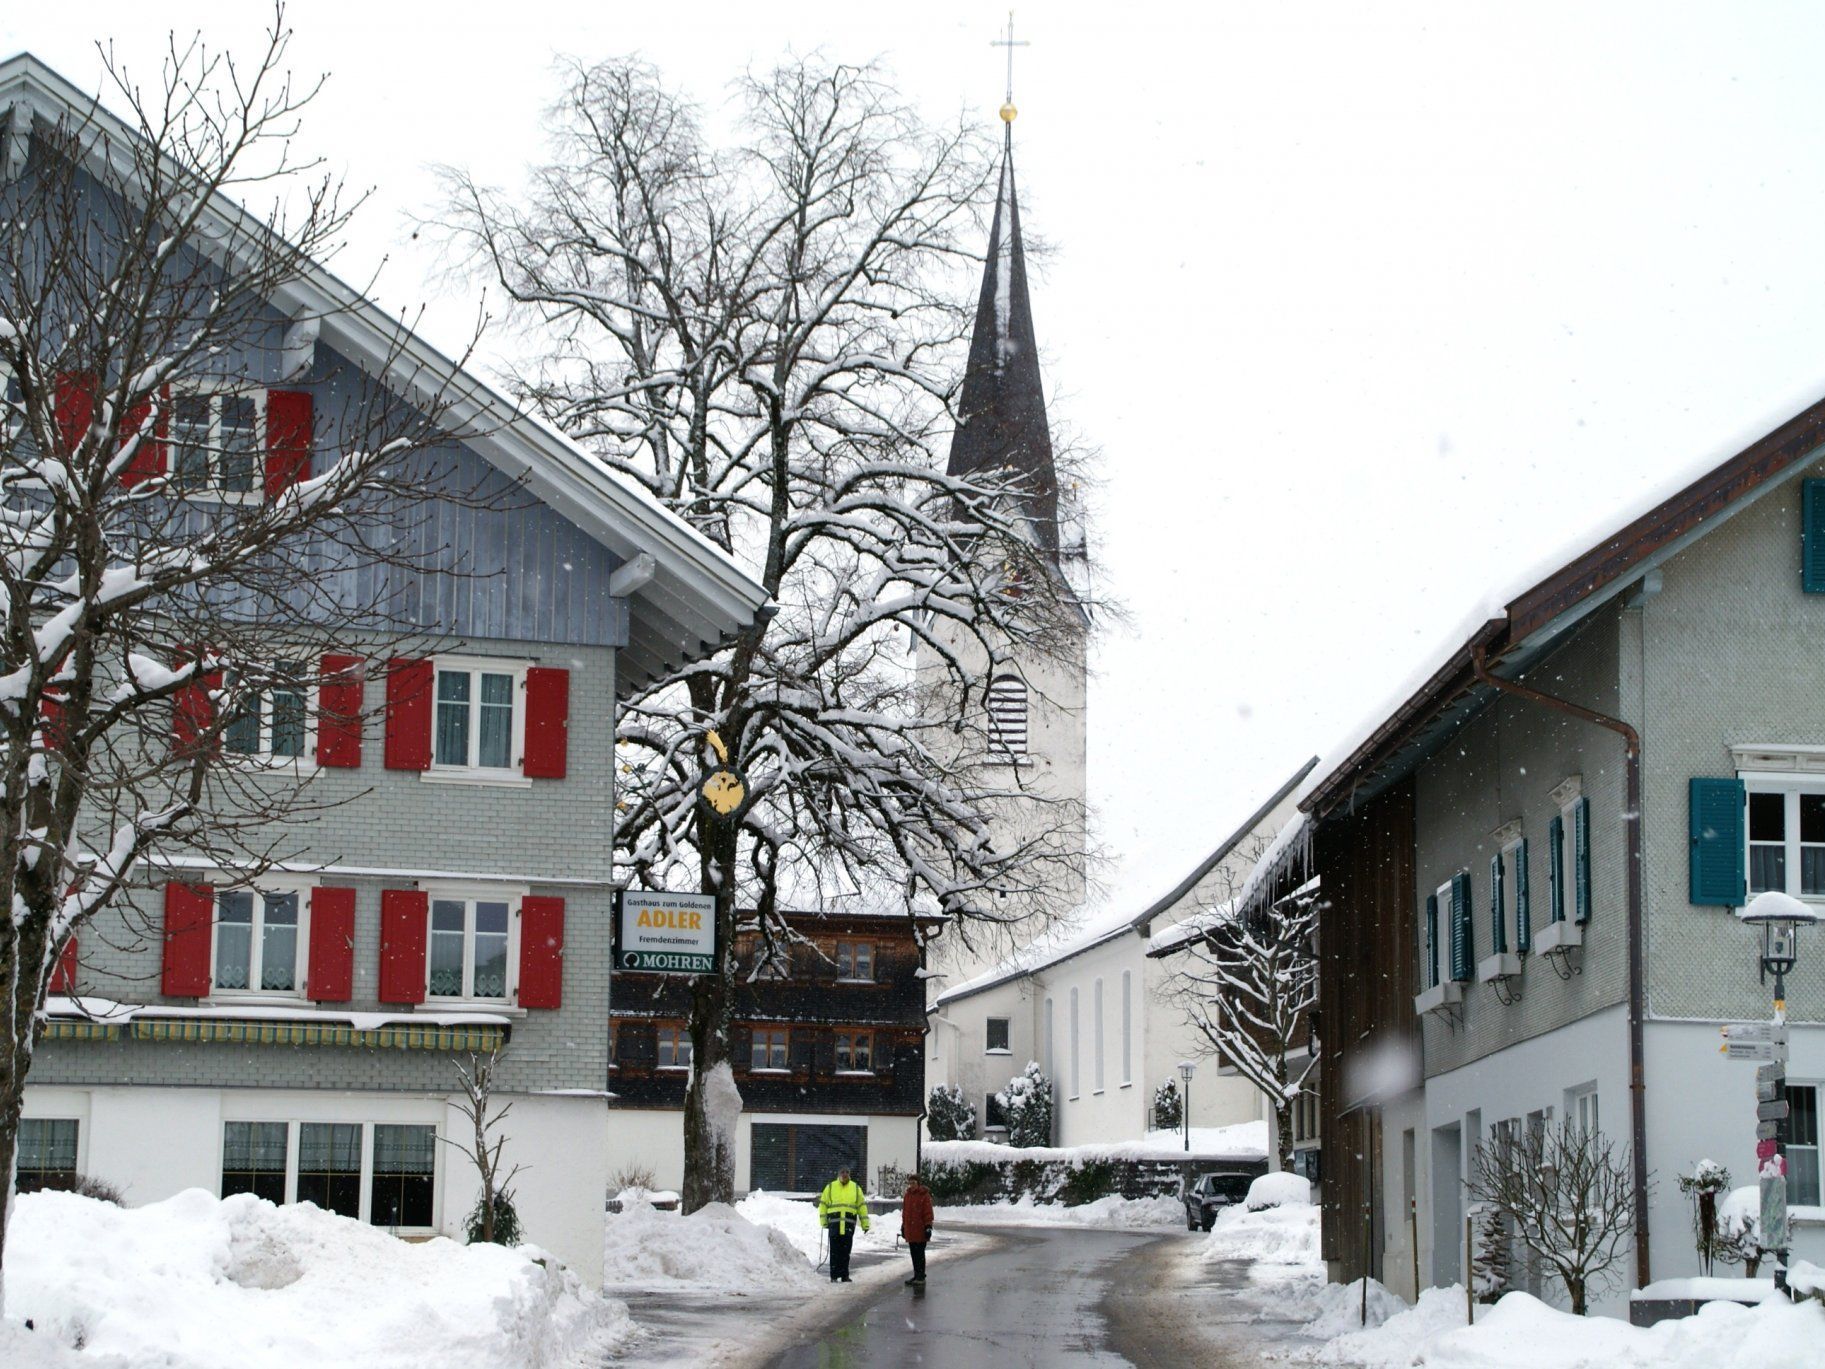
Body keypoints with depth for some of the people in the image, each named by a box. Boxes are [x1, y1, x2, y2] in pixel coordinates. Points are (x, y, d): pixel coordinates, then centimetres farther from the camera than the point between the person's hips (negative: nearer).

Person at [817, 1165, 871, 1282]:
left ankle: (844, 1276, 10)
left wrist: (865, 1223, 8)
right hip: (834, 1223, -1)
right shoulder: (830, 1187, 8)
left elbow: (862, 1206, 13)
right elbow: (823, 1205, 8)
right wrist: (824, 1221, 0)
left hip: (849, 1224, 1)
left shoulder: (856, 1188, 12)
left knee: (846, 1251, 4)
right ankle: (834, 1276, 1)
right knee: (835, 1251, -2)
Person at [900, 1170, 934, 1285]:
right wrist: (903, 1227, 19)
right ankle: (916, 1275, 19)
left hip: (920, 1230, -7)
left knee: (919, 1253, -3)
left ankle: (921, 1276, 2)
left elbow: (928, 1212, -9)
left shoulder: (924, 1195, -8)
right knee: (913, 1253, 11)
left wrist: (928, 1227, -13)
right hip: (910, 1230, 7)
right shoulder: (908, 1195, 13)